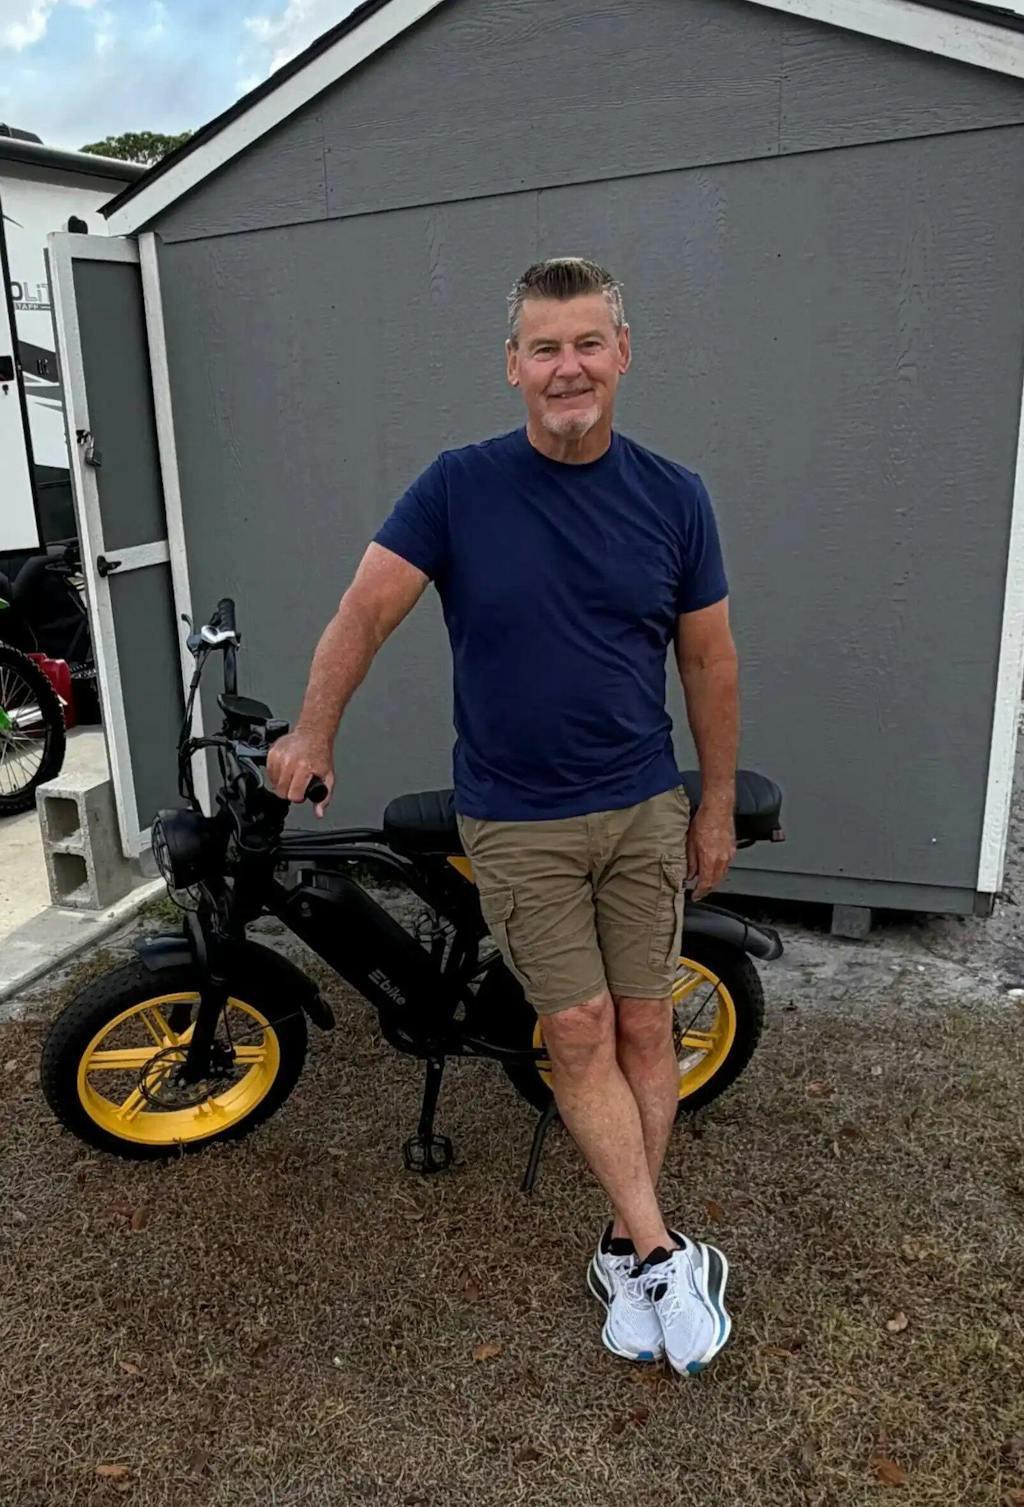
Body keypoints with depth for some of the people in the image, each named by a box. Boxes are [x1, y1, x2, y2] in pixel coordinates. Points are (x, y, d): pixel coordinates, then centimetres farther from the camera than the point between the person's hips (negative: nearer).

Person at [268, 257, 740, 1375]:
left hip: (646, 811, 2)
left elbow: (708, 660, 4)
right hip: (517, 824, -2)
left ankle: (625, 1247, 26)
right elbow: (367, 609, -5)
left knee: (644, 1029, 8)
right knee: (579, 1036, 0)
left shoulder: (672, 498, -1)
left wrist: (717, 808, 6)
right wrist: (312, 734, -13)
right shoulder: (459, 487, -6)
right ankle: (665, 1255, 14)